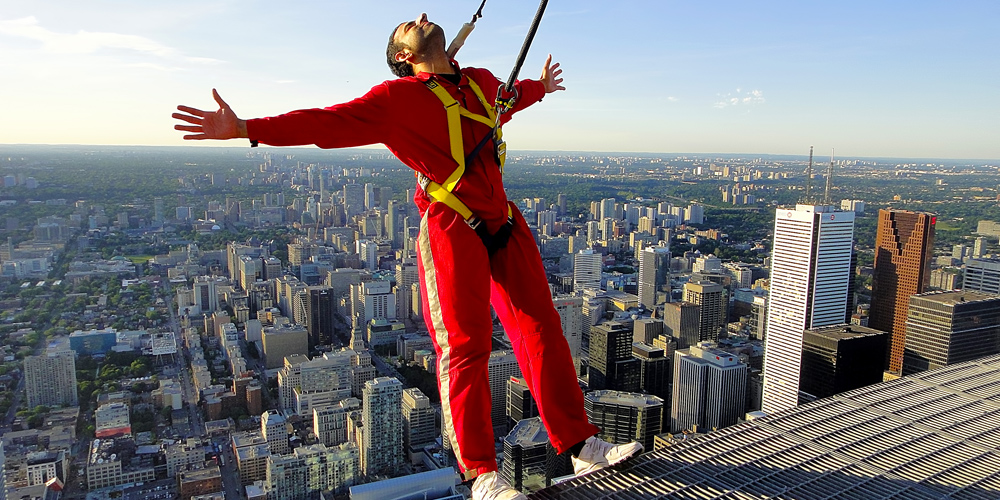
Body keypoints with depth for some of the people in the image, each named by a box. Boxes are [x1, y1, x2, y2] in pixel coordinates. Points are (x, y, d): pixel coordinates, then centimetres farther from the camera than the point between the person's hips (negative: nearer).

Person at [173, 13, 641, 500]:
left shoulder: (482, 83, 19)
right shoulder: (396, 98, 0)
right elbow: (330, 122, -7)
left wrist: (538, 87, 63)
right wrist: (246, 127, -16)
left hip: (504, 224, 7)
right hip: (451, 231, -6)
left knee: (542, 330, 7)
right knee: (464, 347, -6)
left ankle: (580, 446, 19)